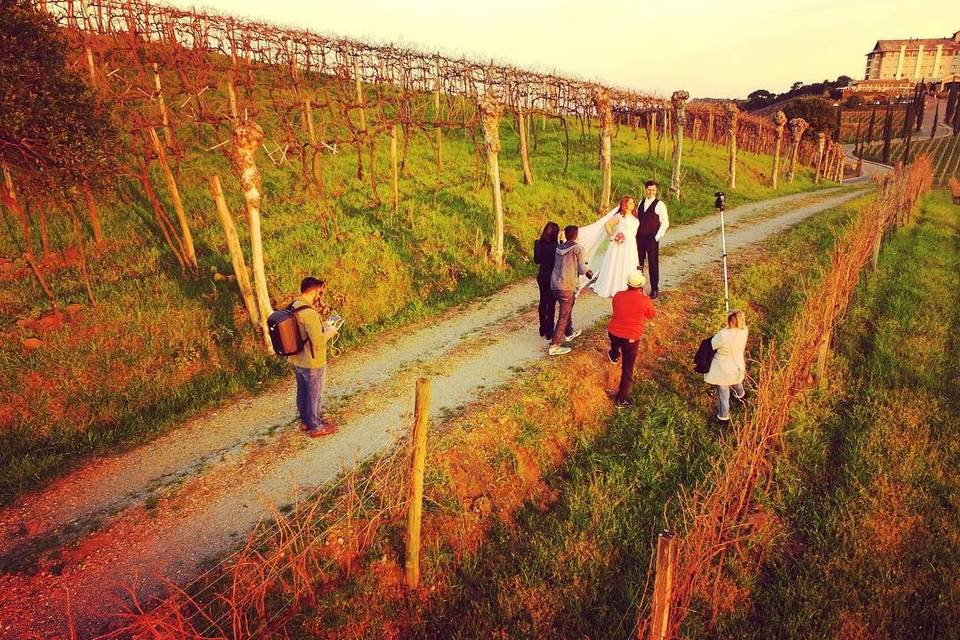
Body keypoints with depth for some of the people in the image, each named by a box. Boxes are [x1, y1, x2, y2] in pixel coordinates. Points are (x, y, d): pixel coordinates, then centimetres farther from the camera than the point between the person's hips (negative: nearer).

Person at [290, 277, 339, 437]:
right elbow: (318, 341, -29)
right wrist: (329, 332, -11)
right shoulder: (309, 313, -28)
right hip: (312, 363, -9)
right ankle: (315, 427, 23)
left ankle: (305, 421, 40)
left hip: (297, 360, 9)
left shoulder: (293, 307, 1)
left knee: (302, 392, 23)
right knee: (315, 395, 9)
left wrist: (323, 326, 7)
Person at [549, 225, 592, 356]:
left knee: (567, 310, 27)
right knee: (563, 316, -2)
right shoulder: (578, 249, -8)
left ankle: (568, 333, 44)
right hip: (567, 287, -7)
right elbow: (582, 270, -6)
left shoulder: (559, 247, 8)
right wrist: (588, 271, 17)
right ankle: (554, 346, -3)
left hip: (554, 285, 7)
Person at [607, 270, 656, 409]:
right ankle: (621, 399, 10)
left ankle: (614, 356, 71)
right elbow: (651, 315, 6)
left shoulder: (618, 295, -4)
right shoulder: (644, 300, -14)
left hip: (613, 333, 3)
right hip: (631, 338, -3)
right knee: (627, 369, 6)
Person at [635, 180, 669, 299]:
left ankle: (654, 289, 11)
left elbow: (665, 223, -8)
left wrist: (657, 237, -13)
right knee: (638, 263, 11)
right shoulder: (641, 203, 11)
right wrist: (635, 233, 7)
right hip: (639, 238, 5)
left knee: (653, 264, 1)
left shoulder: (659, 204, -7)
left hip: (652, 239, -5)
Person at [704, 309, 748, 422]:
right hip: (738, 367, 6)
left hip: (724, 371, -6)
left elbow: (711, 345, -18)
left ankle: (724, 417, 37)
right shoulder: (744, 331, -19)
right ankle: (741, 395, 71)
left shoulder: (723, 336, -38)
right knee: (736, 383, 39)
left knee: (723, 394, 16)